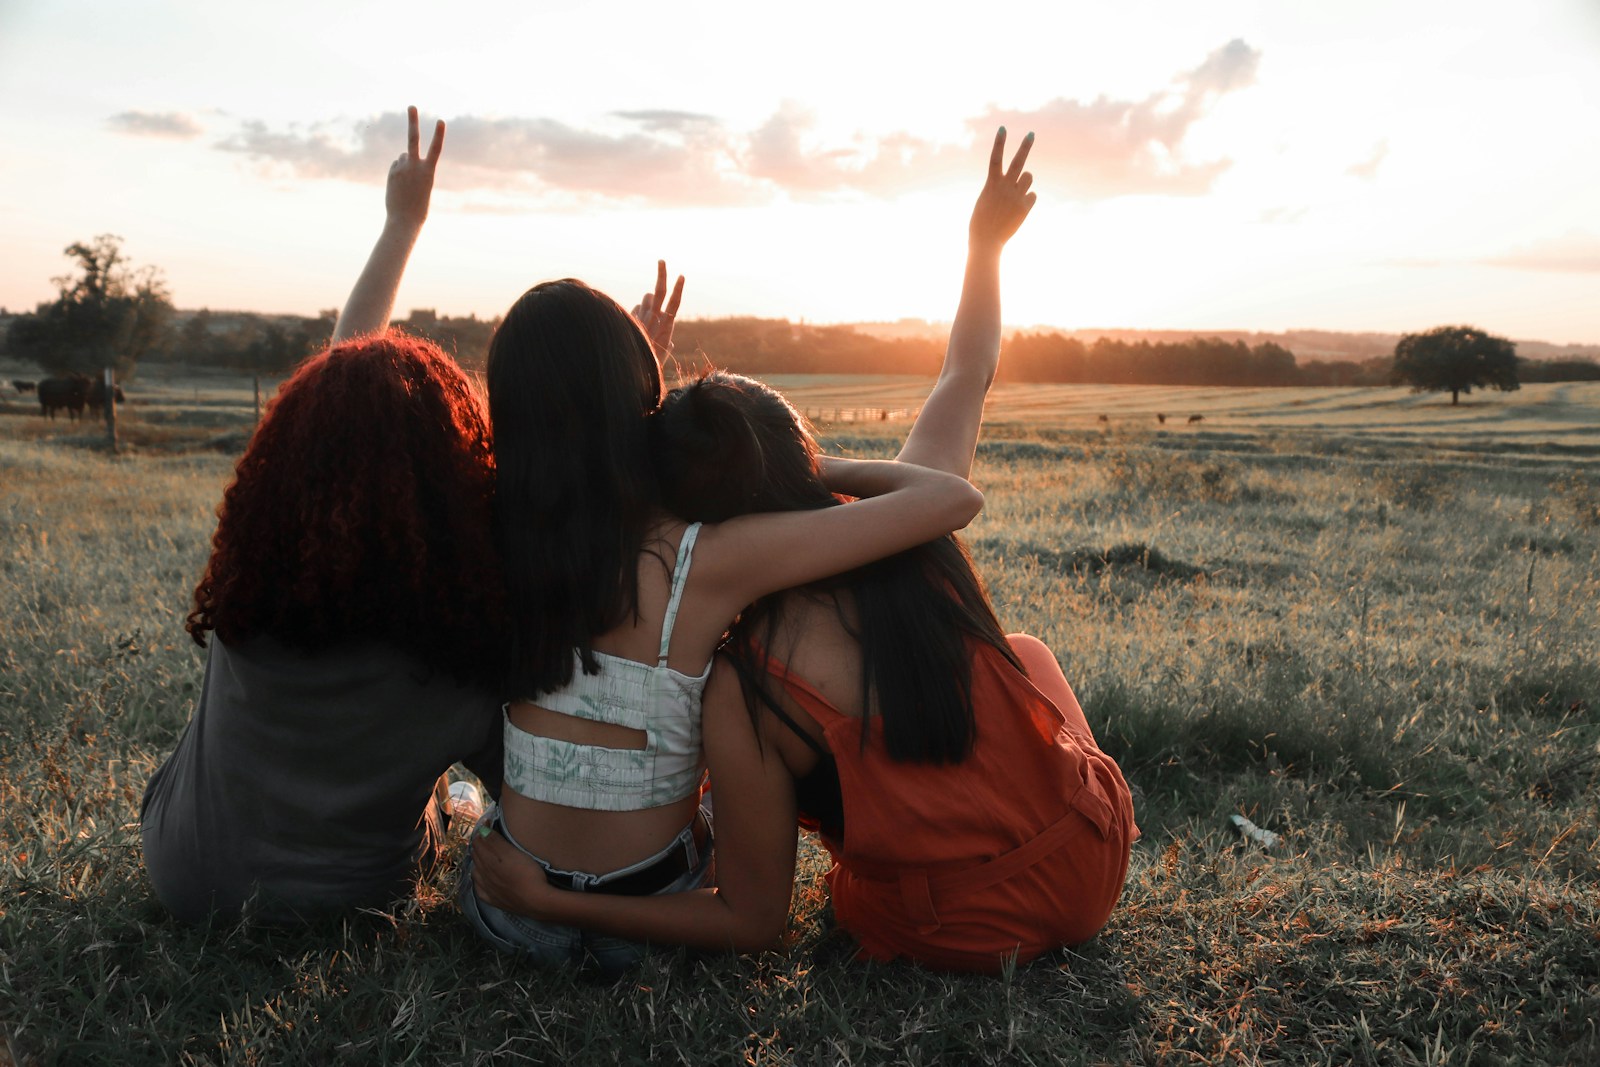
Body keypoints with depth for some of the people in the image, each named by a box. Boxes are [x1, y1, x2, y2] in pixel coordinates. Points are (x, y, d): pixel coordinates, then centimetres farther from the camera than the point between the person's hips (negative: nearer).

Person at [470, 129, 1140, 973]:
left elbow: (753, 921, -13)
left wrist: (545, 903, -12)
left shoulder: (742, 698, -25)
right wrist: (987, 241, 22)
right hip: (1099, 864, 3)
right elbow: (968, 375, 5)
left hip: (963, 934, -2)